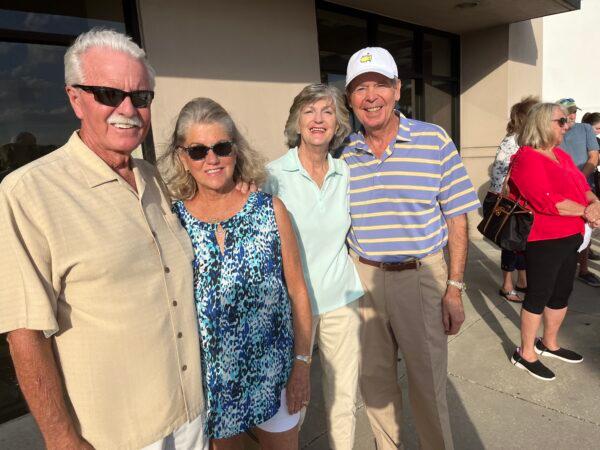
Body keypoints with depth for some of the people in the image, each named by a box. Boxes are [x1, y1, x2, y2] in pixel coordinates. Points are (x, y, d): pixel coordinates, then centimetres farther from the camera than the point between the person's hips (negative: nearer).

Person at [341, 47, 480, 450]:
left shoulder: (434, 141, -6)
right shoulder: (345, 154, 2)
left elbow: (456, 219, -5)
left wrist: (454, 289, -8)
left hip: (420, 276, -3)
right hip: (363, 278, 3)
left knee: (428, 382, 10)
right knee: (374, 379, 17)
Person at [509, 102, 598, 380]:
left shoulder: (562, 156, 15)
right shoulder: (527, 158, -15)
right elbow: (547, 201, -23)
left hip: (570, 237, 9)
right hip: (544, 240, -9)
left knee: (561, 293, 17)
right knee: (538, 295, 0)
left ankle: (549, 343, 36)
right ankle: (525, 354, 15)